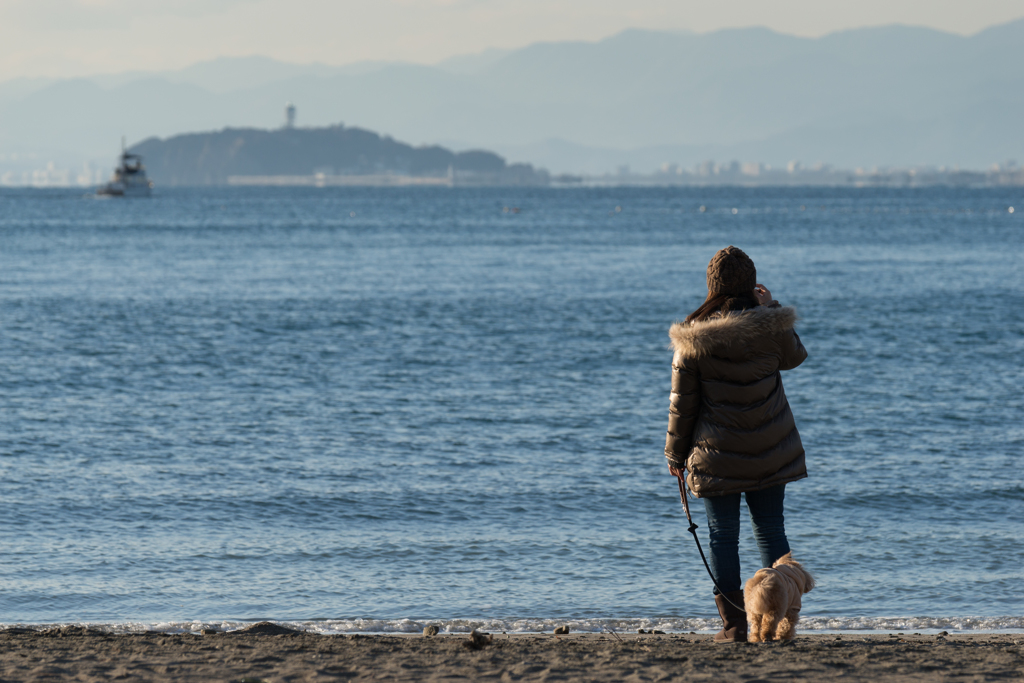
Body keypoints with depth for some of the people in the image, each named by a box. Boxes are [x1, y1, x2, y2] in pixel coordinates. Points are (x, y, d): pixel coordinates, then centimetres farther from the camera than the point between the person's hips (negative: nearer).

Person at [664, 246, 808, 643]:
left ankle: (734, 624, 2)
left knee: (723, 537, 4)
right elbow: (794, 357, 16)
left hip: (717, 456, -2)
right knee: (770, 531, 11)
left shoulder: (693, 338, -10)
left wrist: (676, 453, 9)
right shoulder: (770, 327, -8)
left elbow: (682, 402, -3)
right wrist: (769, 307, 17)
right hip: (770, 453, 2)